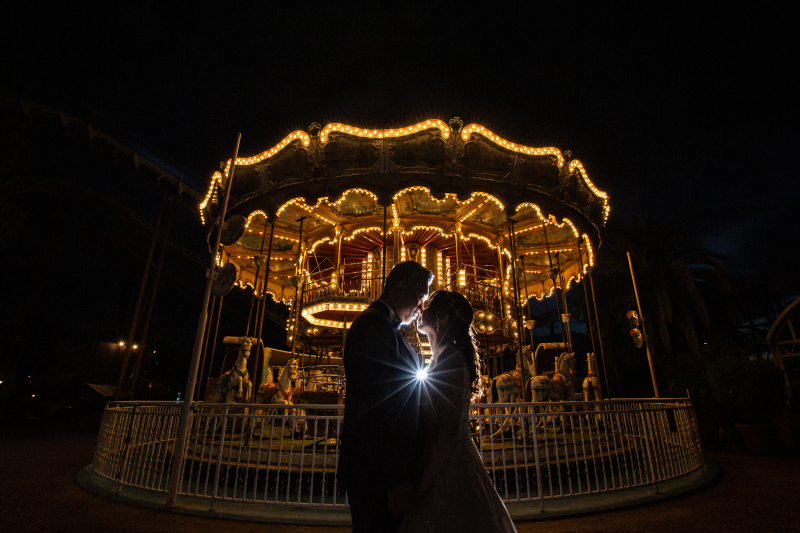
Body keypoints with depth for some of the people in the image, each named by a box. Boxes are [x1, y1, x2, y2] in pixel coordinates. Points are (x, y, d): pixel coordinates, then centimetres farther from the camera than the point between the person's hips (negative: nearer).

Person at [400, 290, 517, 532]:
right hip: (444, 465, 9)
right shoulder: (441, 357, 10)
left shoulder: (450, 358, -18)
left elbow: (448, 432, -23)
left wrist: (420, 488, -21)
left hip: (448, 469, -9)